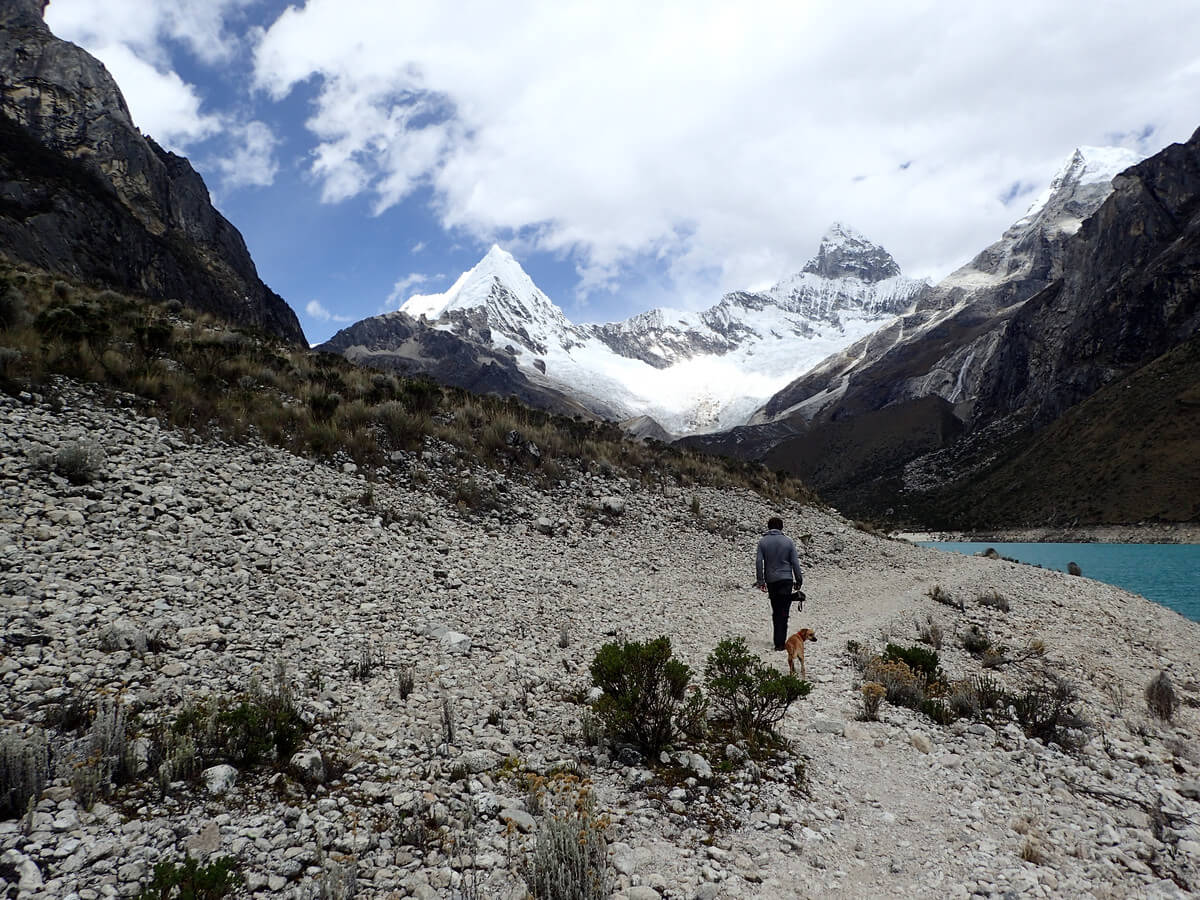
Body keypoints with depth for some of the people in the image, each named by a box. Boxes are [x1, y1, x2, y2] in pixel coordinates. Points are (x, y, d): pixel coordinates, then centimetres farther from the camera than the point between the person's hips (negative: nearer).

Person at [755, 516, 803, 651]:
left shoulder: (762, 541, 1)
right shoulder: (789, 541, -1)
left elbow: (758, 562, -4)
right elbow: (795, 563, 0)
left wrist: (760, 581, 2)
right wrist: (799, 580, 9)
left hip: (771, 580, 2)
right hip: (786, 579, -2)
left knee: (775, 611, 14)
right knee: (783, 612, -1)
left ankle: (778, 640, 17)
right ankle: (780, 642, -8)